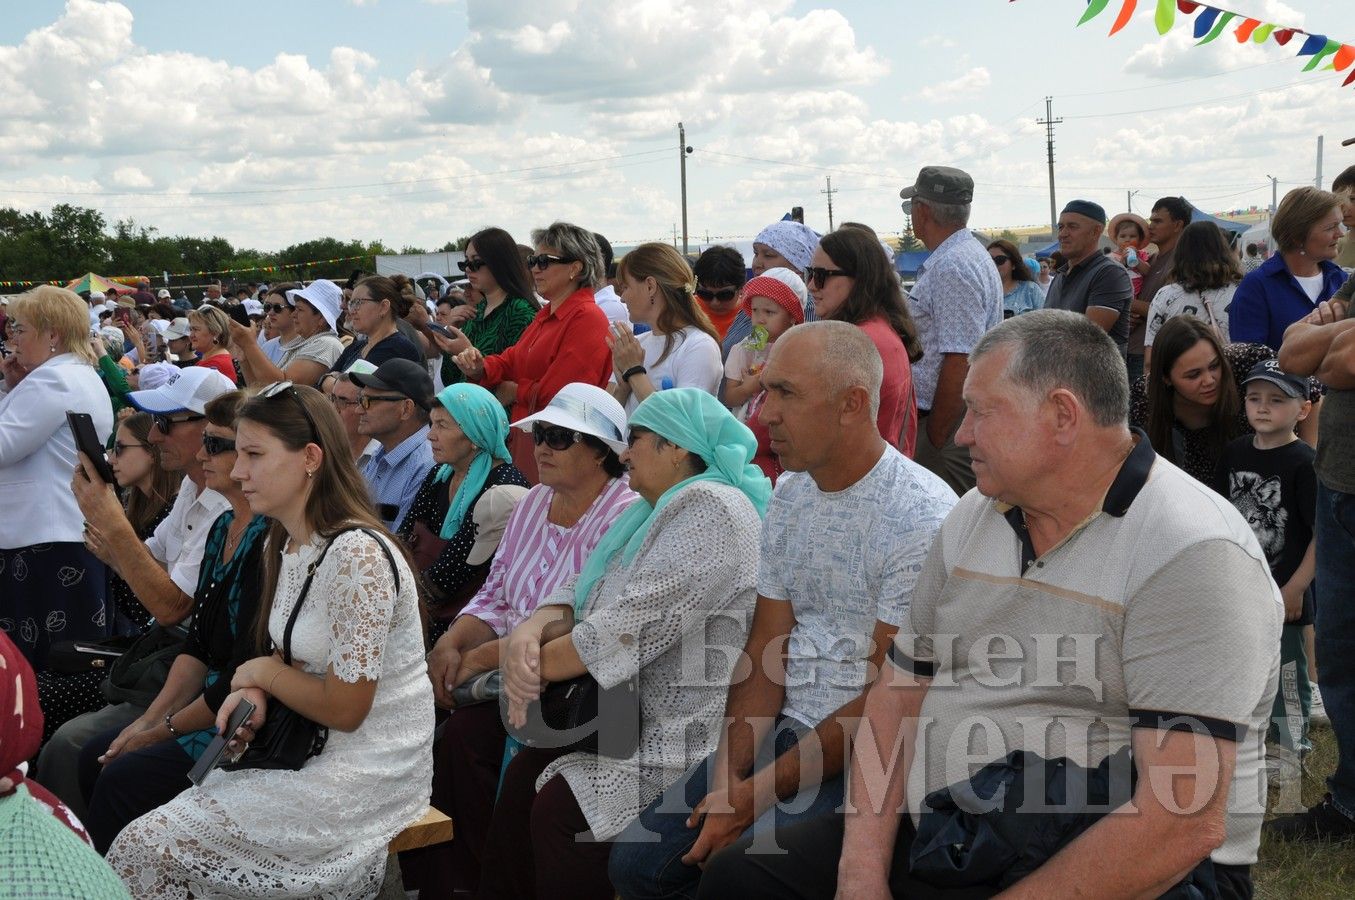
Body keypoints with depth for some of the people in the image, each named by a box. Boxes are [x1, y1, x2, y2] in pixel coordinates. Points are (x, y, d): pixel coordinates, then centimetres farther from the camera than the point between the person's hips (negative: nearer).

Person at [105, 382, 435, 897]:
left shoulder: (357, 554, -21)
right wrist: (254, 692, -4)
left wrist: (263, 673, -5)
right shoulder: (285, 547, 9)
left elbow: (345, 709, -20)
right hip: (311, 753, 9)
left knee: (142, 851, -11)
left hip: (365, 777, -9)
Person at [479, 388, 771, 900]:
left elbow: (628, 629, -23)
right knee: (523, 774, -2)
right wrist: (529, 632, -8)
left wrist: (536, 663, -12)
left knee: (559, 806, -19)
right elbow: (581, 591, 14)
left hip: (684, 737, -9)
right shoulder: (655, 511, 18)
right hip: (625, 718, 10)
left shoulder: (712, 507, -16)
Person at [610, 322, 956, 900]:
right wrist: (728, 775, -7)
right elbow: (766, 650, 7)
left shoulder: (922, 518, -17)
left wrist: (758, 793, -17)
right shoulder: (790, 495, 8)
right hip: (785, 730, 7)